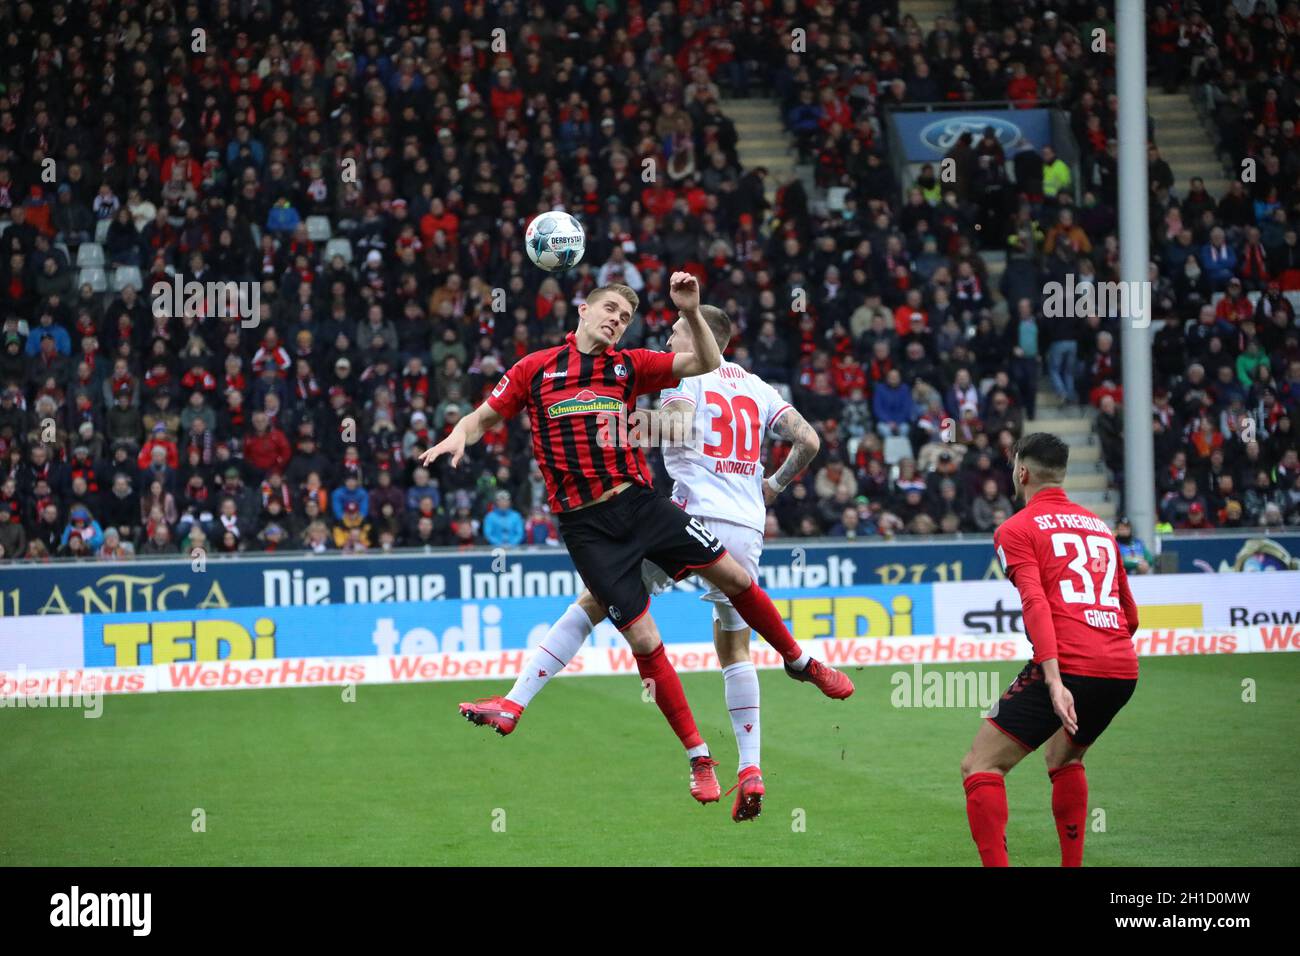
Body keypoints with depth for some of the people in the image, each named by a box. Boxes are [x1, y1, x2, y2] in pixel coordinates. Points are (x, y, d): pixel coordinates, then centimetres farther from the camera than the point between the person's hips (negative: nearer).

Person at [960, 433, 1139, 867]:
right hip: (1123, 669, 7)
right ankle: (1072, 864, 27)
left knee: (980, 766, -1)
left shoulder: (1016, 530, 3)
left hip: (1067, 667, -7)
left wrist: (1054, 681, -21)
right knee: (1064, 758, 31)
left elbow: (1035, 603, -12)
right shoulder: (1100, 526, 22)